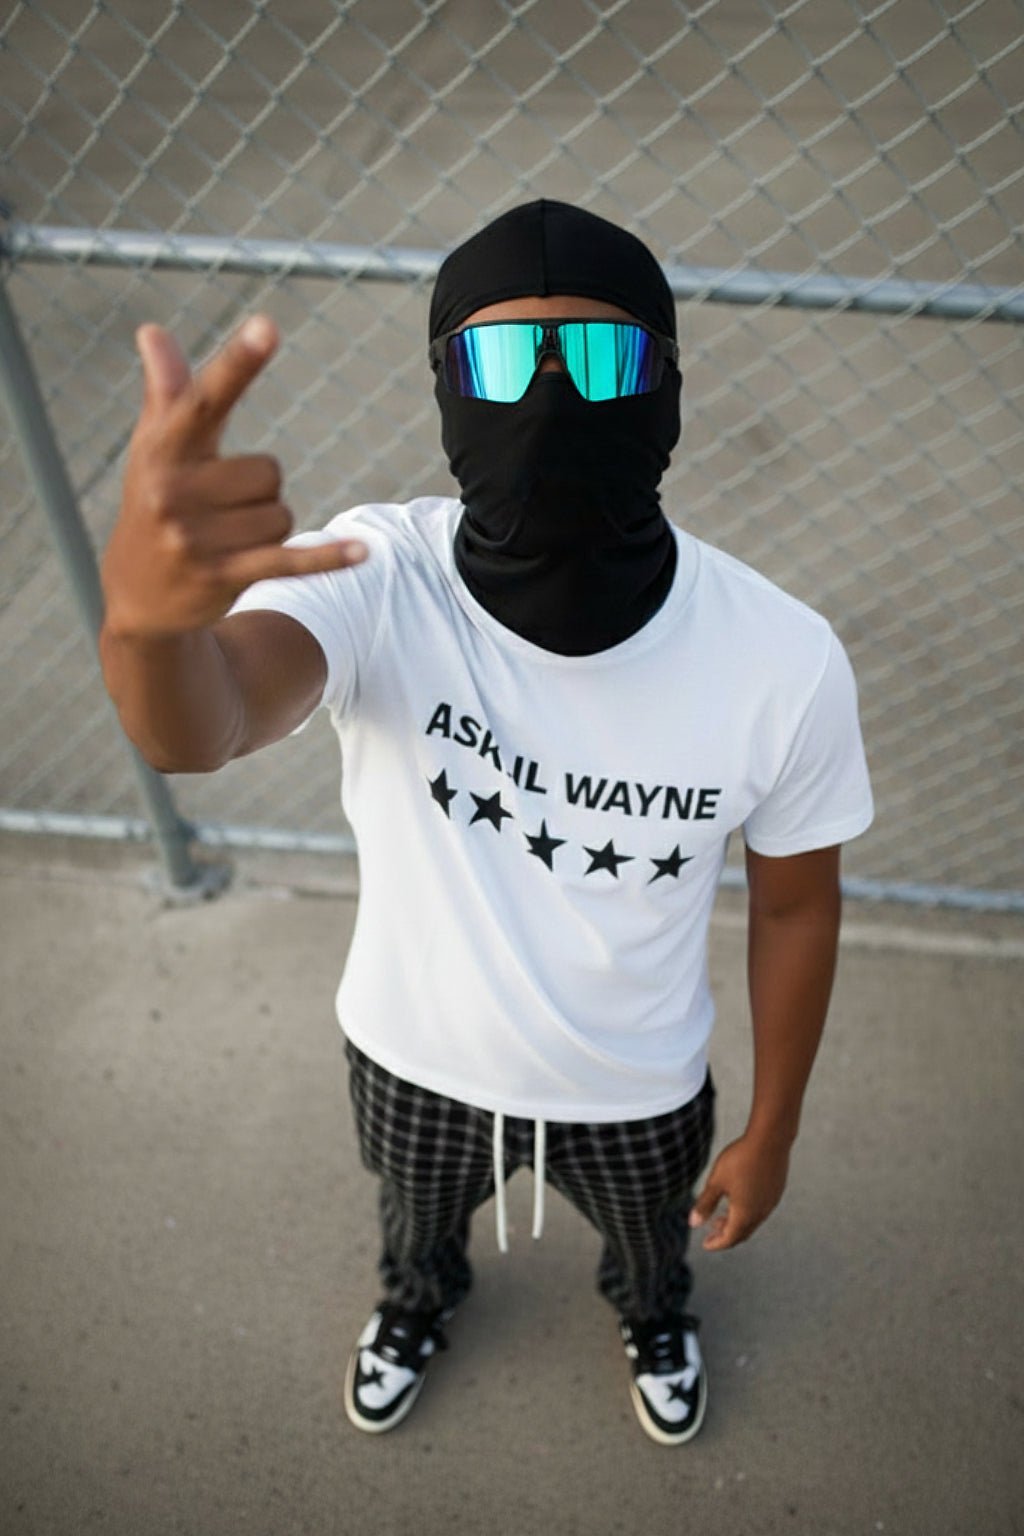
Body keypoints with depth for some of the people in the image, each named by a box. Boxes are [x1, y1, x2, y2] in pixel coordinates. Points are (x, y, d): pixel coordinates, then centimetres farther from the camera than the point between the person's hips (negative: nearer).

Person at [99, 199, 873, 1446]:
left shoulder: (783, 663, -30)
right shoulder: (377, 582, -32)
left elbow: (794, 906, -13)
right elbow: (198, 730, -52)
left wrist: (772, 1130, -1)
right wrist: (150, 612, -76)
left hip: (636, 1086, 1)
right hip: (416, 1054, 0)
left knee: (649, 1237, 34)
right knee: (419, 1214, 34)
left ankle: (652, 1313, 72)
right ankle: (418, 1302, 72)